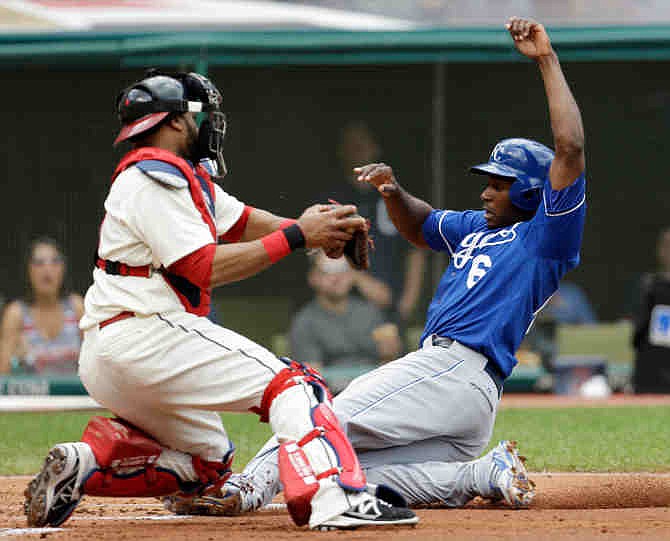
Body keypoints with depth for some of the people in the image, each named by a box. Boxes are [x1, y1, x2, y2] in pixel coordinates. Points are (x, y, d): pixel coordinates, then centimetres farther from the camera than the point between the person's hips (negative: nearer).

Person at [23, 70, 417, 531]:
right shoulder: (155, 177, -10)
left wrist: (313, 229, -1)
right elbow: (205, 268, -17)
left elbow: (242, 221, 17)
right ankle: (334, 500, -37)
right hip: (144, 335, -10)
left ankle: (87, 463, 4)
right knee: (290, 382, -17)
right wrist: (295, 237, -16)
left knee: (209, 464, 21)